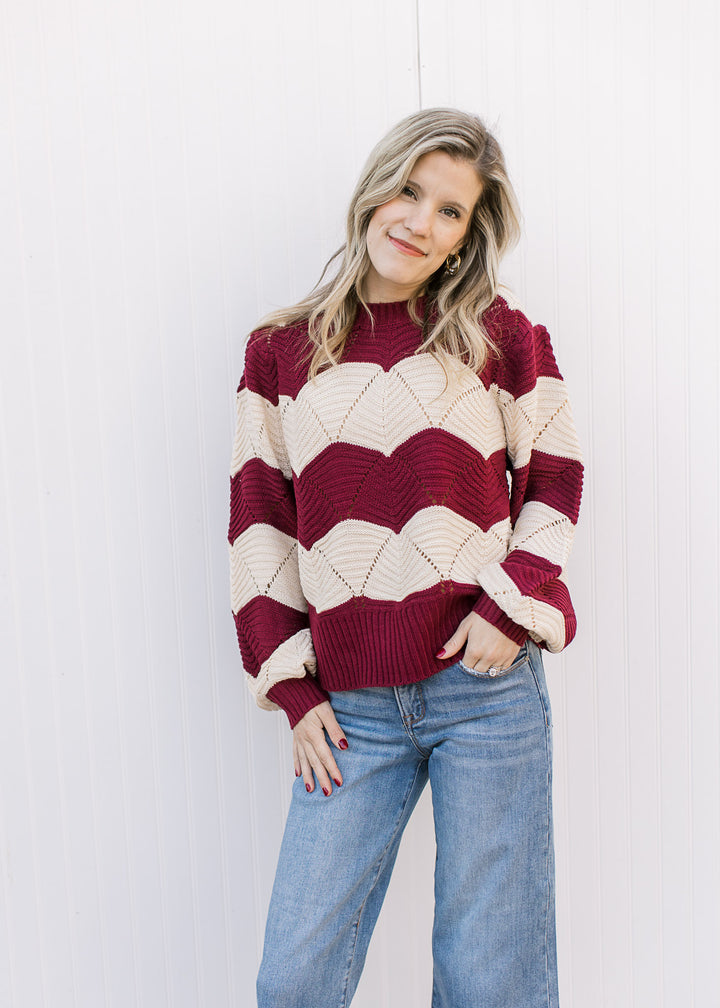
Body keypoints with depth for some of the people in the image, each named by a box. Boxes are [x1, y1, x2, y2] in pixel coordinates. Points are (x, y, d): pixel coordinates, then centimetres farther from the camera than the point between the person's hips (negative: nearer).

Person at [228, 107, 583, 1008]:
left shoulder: (501, 336, 5)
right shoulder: (280, 351, 8)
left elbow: (555, 479, 9)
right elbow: (259, 523, 8)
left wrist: (513, 606, -8)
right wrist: (293, 689, 3)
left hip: (487, 682, -1)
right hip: (351, 706, 1)